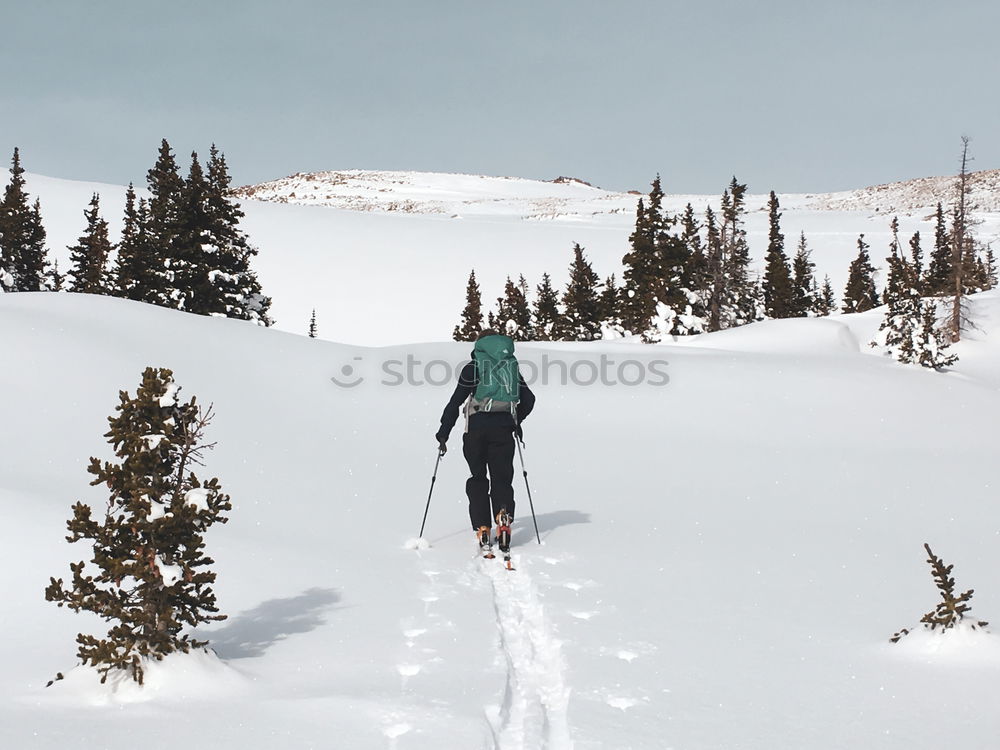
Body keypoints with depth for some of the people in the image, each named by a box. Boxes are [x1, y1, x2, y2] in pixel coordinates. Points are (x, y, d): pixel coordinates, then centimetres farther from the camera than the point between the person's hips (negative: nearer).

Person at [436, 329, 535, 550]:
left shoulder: (473, 368, 1)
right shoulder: (512, 367, 12)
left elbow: (456, 402, -4)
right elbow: (528, 399, 15)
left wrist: (443, 432, 1)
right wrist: (516, 421, 31)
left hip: (477, 427, -2)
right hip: (504, 428, 2)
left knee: (478, 478, 8)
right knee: (502, 477, 8)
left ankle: (482, 527, -1)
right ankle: (503, 513, -18)